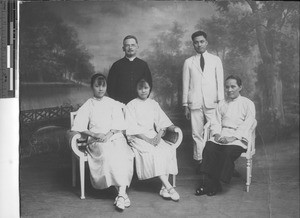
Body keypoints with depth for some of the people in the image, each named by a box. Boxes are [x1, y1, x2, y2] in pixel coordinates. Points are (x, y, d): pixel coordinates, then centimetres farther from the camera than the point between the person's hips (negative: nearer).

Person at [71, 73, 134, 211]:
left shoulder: (113, 104, 17)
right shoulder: (87, 106, 15)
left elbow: (119, 126, 8)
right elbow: (79, 128, 5)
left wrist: (109, 135, -11)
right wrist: (95, 134, -11)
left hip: (115, 137, 1)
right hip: (96, 142, -1)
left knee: (121, 155, -32)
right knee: (107, 155, -34)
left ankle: (122, 193, -38)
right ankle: (122, 194, -31)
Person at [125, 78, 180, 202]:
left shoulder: (153, 104, 15)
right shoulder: (131, 106, 2)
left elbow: (162, 123, 9)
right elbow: (132, 129, -7)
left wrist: (159, 135, -11)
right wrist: (147, 139, -17)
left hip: (153, 135, 4)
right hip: (137, 138, -4)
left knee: (168, 150, -24)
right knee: (152, 153, -31)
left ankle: (164, 188, -25)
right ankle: (169, 187, -31)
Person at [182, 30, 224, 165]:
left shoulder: (216, 60, 10)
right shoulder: (188, 62, 10)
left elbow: (220, 82, 8)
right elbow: (185, 85, 9)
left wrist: (221, 102, 0)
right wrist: (185, 105, 5)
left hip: (212, 102, 0)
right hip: (195, 103, 1)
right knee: (197, 133, 1)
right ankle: (198, 160, 9)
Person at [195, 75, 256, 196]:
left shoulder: (248, 103, 7)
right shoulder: (221, 104, 22)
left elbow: (247, 125, -4)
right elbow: (215, 122, 16)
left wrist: (233, 137, -16)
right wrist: (217, 134, -6)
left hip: (238, 138, -4)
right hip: (221, 135, 4)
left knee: (228, 151, -33)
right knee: (209, 148, -26)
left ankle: (213, 184, -21)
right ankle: (208, 182, -24)